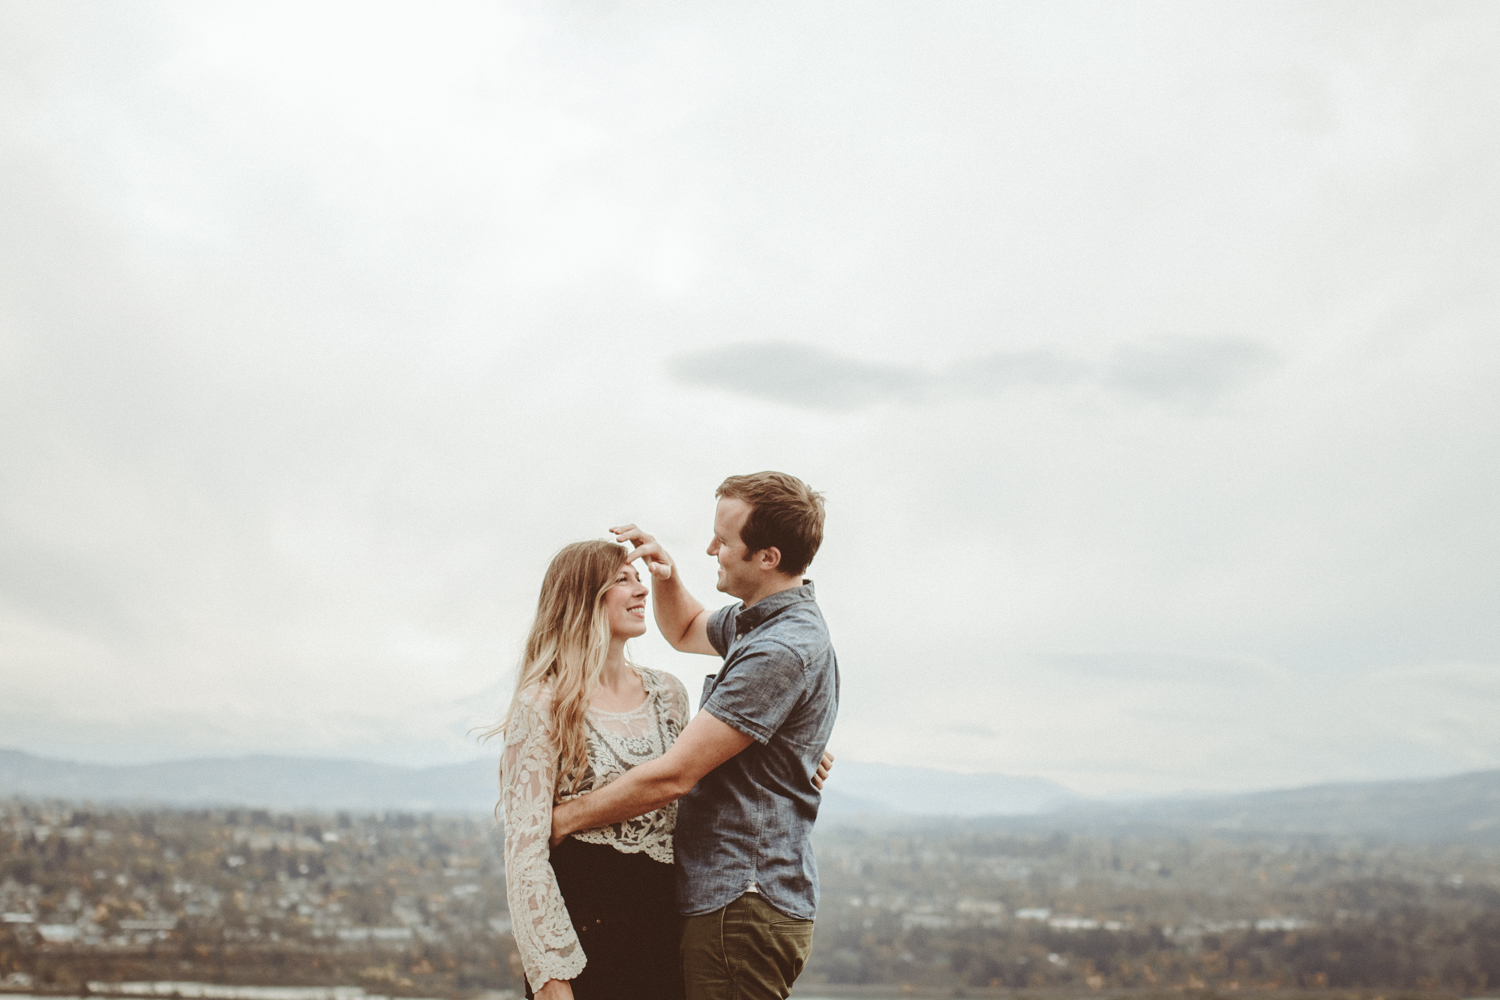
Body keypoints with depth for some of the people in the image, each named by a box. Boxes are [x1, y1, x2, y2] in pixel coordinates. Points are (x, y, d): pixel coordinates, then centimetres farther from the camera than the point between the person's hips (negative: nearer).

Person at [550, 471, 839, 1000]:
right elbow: (686, 630, 34)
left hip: (741, 910, -10)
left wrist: (562, 818, -10)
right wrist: (665, 574, 11)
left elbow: (673, 776, -21)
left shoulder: (782, 651, -21)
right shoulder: (757, 622, 12)